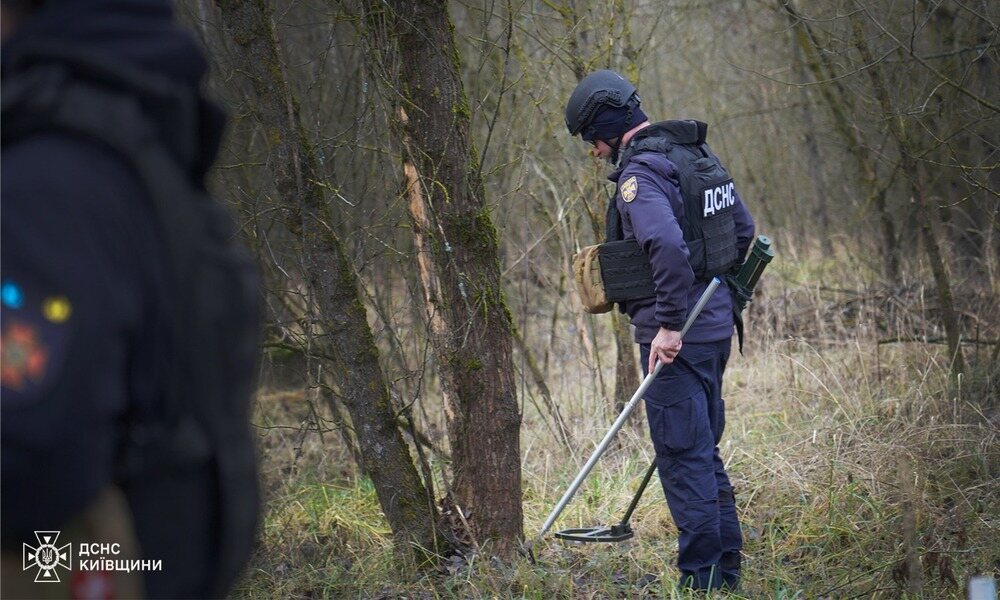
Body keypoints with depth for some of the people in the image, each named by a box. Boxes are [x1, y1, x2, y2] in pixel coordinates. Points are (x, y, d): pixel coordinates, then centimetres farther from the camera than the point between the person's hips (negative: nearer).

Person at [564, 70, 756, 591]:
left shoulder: (641, 171, -16)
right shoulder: (697, 154, 14)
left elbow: (667, 246, -31)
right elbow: (743, 229, 22)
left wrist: (669, 324, -26)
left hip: (676, 337, -10)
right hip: (716, 326, 10)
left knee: (683, 457, -5)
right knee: (705, 453, 17)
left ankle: (702, 579, -2)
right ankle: (726, 572, 22)